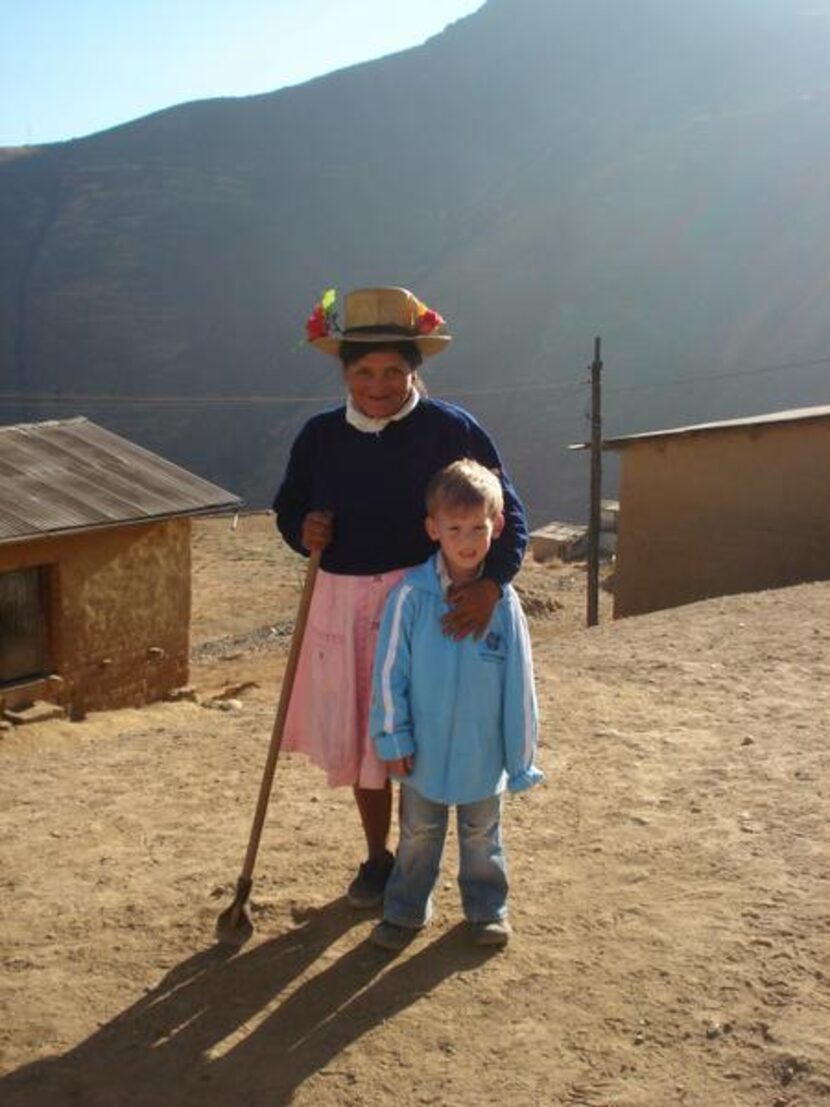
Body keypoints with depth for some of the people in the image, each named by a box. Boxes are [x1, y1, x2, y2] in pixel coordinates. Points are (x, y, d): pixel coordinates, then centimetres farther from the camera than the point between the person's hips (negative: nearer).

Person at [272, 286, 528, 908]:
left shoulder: (452, 430, -9)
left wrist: (492, 584, -24)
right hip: (343, 605, 4)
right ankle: (377, 858, 35)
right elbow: (288, 508, 14)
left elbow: (509, 517, -7)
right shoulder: (320, 435, 2)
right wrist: (303, 531, -10)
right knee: (358, 735, 14)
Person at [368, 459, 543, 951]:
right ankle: (406, 910, 36)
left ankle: (488, 907, 40)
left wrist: (521, 753, -2)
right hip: (425, 749, -1)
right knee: (419, 835, 18)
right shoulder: (411, 596, -17)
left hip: (483, 751, 1)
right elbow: (391, 671, -9)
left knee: (482, 835, 21)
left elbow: (518, 681, -5)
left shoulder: (503, 601, -13)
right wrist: (394, 738, -8)